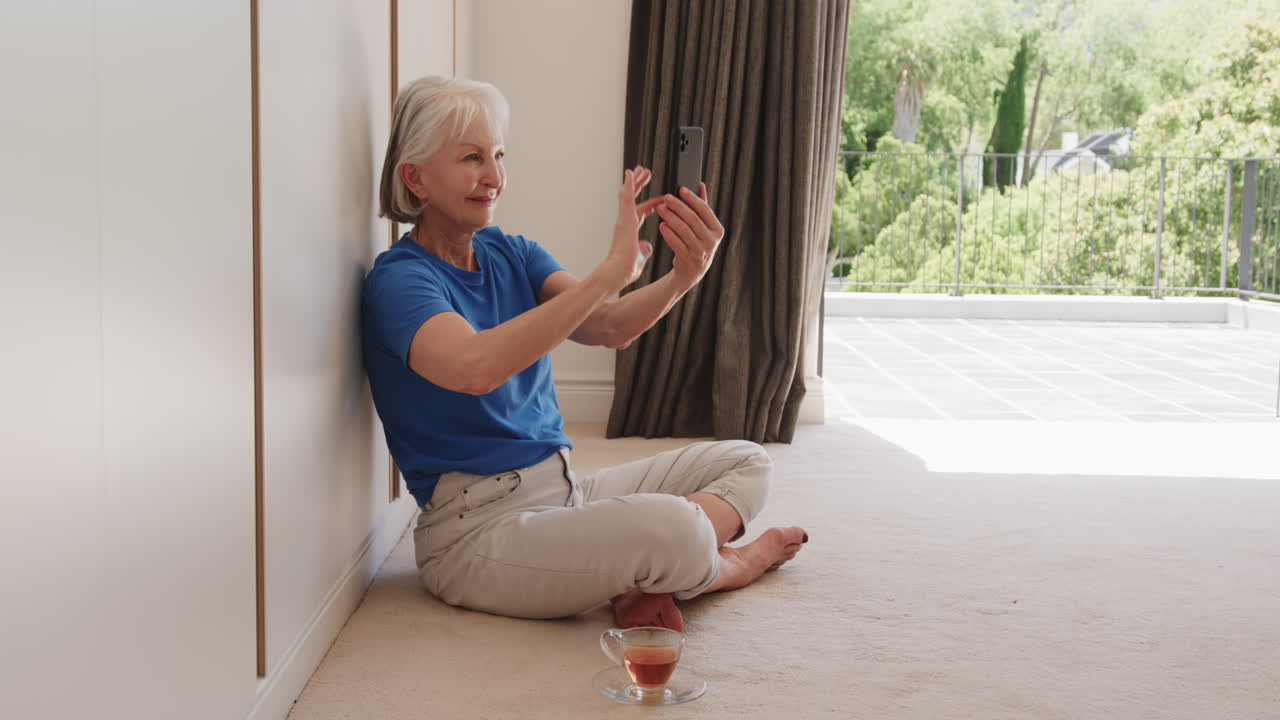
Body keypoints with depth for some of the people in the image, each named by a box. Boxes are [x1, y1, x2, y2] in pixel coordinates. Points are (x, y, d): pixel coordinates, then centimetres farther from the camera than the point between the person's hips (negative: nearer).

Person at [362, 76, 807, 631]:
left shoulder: (512, 255, 11)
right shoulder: (399, 279, -12)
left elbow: (606, 326, -7)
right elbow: (475, 367, -35)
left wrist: (681, 278, -28)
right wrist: (611, 272, -36)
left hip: (563, 491, 9)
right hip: (478, 527, -9)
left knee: (745, 461, 7)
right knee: (669, 524, -33)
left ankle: (644, 587, -17)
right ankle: (725, 566, 4)